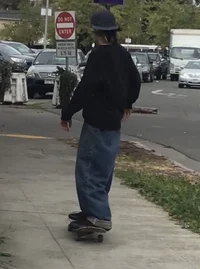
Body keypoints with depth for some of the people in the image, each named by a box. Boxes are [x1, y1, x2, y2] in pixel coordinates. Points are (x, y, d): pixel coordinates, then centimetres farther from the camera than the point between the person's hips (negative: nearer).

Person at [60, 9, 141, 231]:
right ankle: (93, 211, 24)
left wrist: (67, 114, -13)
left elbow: (85, 88, -21)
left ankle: (98, 216, -13)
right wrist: (127, 104, 39)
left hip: (97, 121, -9)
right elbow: (135, 81, 22)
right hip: (113, 121, 9)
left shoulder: (98, 55, -16)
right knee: (102, 170, 16)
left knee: (88, 169, -8)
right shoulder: (122, 54, 10)